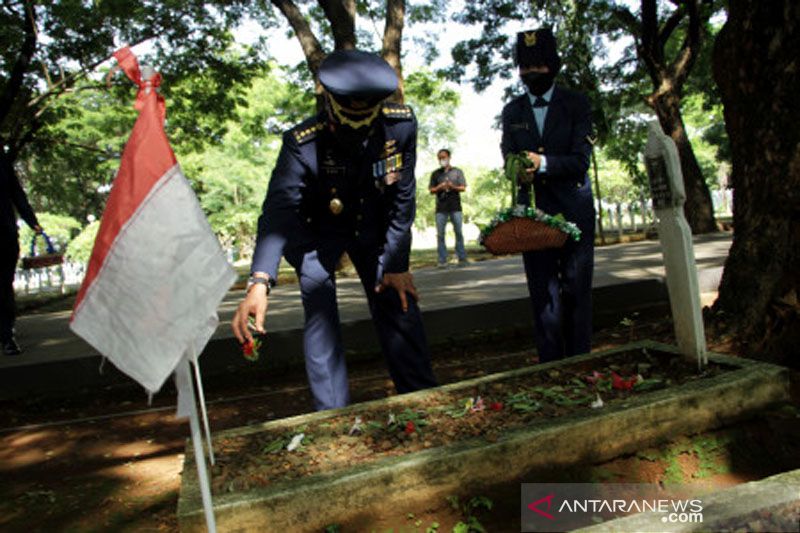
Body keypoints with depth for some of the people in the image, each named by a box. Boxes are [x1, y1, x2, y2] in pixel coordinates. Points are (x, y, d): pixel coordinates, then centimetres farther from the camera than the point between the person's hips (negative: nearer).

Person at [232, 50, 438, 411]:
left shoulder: (401, 125, -22)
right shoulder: (302, 143, -30)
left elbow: (403, 198, -14)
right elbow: (279, 209, -41)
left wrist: (395, 263, -16)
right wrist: (260, 282, -55)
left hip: (372, 227, 3)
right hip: (315, 232, -2)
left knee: (398, 303, 0)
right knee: (320, 316, -12)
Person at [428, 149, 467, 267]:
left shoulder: (457, 172, 13)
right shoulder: (435, 173, 16)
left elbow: (463, 188, 8)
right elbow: (431, 190, 13)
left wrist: (453, 187, -10)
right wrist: (439, 188, -7)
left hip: (455, 207, -1)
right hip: (441, 208, 1)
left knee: (458, 232, -4)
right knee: (440, 234, -4)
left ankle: (462, 258, 1)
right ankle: (442, 260, -2)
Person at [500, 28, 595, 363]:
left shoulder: (576, 104, 3)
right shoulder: (512, 112, 11)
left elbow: (580, 160, -7)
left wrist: (542, 163, -24)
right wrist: (519, 171, -20)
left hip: (573, 210, -1)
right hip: (533, 212, 2)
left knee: (576, 291, 3)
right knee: (543, 294, 1)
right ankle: (550, 366, 9)